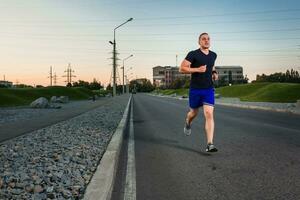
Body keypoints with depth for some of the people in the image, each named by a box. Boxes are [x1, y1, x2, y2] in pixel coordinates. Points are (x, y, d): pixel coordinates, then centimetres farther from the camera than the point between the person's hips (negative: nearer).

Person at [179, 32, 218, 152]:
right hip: (195, 89, -2)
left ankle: (210, 145, -14)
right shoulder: (193, 54, -7)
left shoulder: (213, 55, 10)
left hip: (209, 89, 3)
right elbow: (181, 69, -12)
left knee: (209, 115, -12)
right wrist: (197, 69, -22)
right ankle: (188, 123, 54)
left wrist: (214, 73, 11)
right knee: (194, 112, 16)